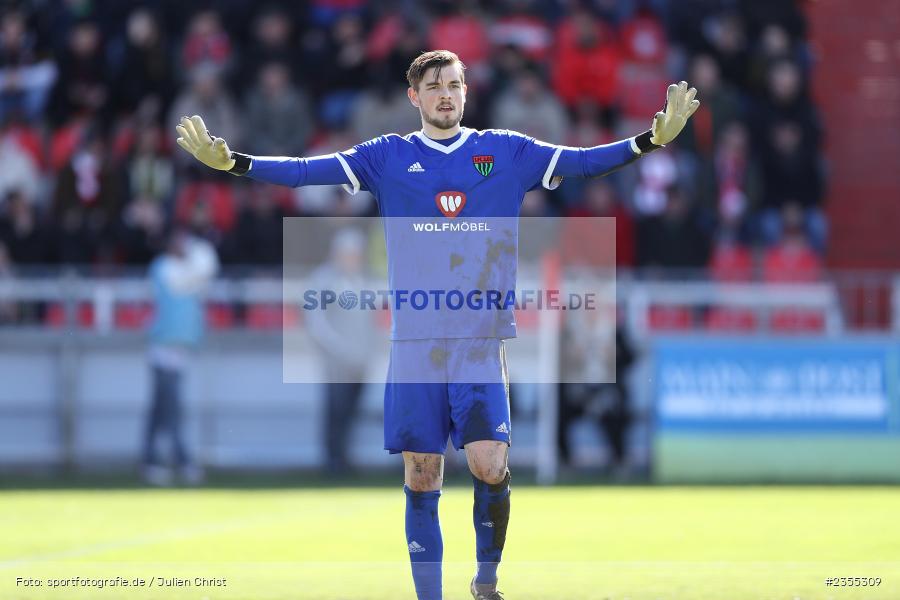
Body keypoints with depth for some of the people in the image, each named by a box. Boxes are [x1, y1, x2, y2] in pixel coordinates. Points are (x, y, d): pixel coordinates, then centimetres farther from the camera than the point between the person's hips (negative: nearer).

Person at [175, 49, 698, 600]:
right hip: (415, 341, 1)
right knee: (422, 478, 1)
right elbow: (305, 171, 1)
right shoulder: (389, 158, 6)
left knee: (490, 466, -14)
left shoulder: (506, 152, 8)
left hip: (482, 340, -1)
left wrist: (654, 138, -9)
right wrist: (230, 161, -10)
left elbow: (581, 162, 2)